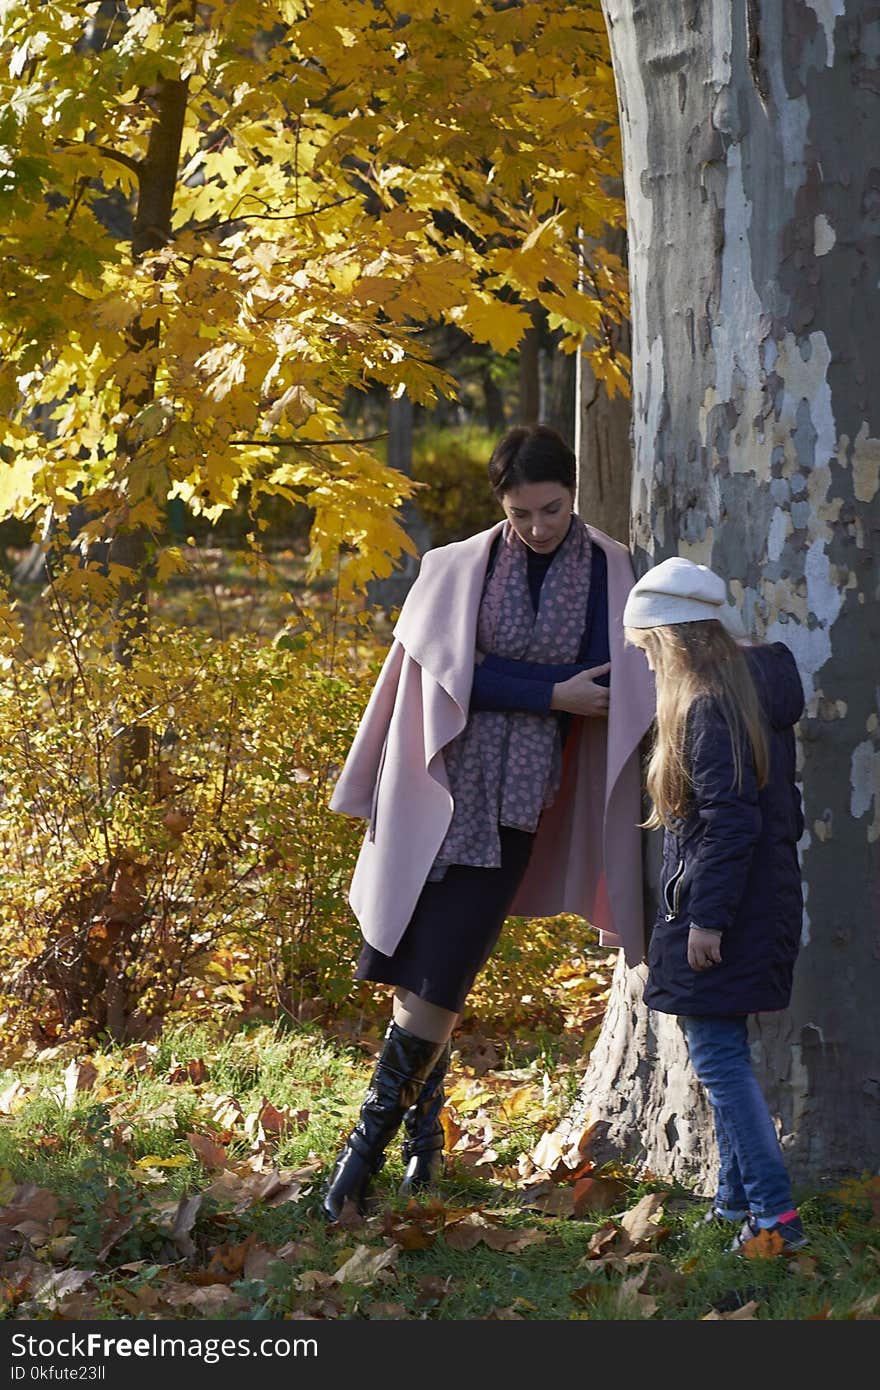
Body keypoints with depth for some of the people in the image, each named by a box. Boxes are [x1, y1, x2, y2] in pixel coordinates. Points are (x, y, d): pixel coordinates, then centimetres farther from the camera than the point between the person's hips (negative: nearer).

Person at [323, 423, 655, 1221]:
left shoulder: (608, 572, 1)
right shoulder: (459, 569, 2)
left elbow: (612, 689, -1)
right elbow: (459, 675, -6)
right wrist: (554, 694, -11)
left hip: (517, 797, -1)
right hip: (442, 789, 1)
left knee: (438, 972, -6)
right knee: (420, 968, 2)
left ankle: (372, 1140, -1)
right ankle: (424, 1132, 18)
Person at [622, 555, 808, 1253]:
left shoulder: (710, 707, -17)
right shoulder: (753, 691, 12)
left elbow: (731, 821, -23)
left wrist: (708, 917, -20)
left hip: (720, 911, -10)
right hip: (766, 901, 10)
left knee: (718, 1056, -7)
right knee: (725, 1052, 17)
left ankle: (776, 1214, -9)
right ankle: (738, 1198, 24)